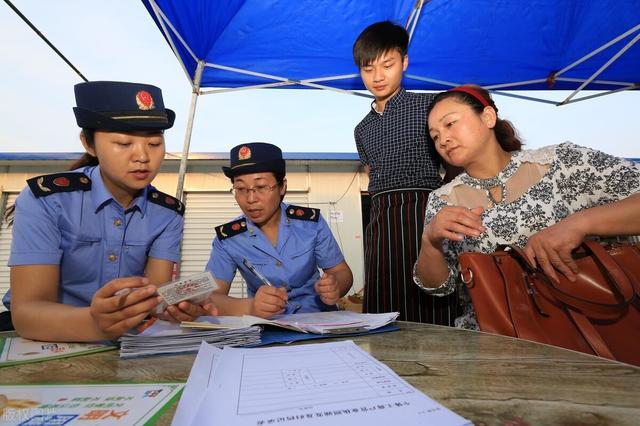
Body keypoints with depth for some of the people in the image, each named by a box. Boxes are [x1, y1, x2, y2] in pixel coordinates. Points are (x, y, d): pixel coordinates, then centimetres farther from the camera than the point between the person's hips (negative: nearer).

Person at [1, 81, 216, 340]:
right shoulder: (44, 198, -13)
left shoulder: (168, 213, -3)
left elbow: (156, 295, -12)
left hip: (126, 339, 3)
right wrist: (94, 323, -39)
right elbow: (27, 310, -20)